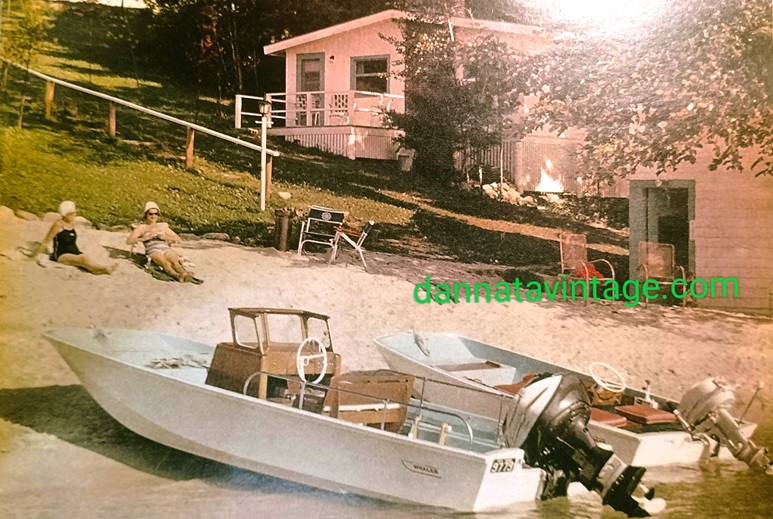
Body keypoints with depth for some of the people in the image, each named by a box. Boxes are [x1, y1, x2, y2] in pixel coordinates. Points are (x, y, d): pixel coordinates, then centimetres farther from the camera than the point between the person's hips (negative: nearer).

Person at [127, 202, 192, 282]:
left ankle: (185, 274, -66)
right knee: (166, 263, -39)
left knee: (174, 262, -36)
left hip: (166, 249, 3)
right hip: (153, 250, -3)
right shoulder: (142, 227, 19)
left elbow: (179, 240, 22)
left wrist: (165, 237, 3)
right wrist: (147, 237, -5)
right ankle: (177, 276, -68)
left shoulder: (163, 226, 28)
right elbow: (128, 241, 5)